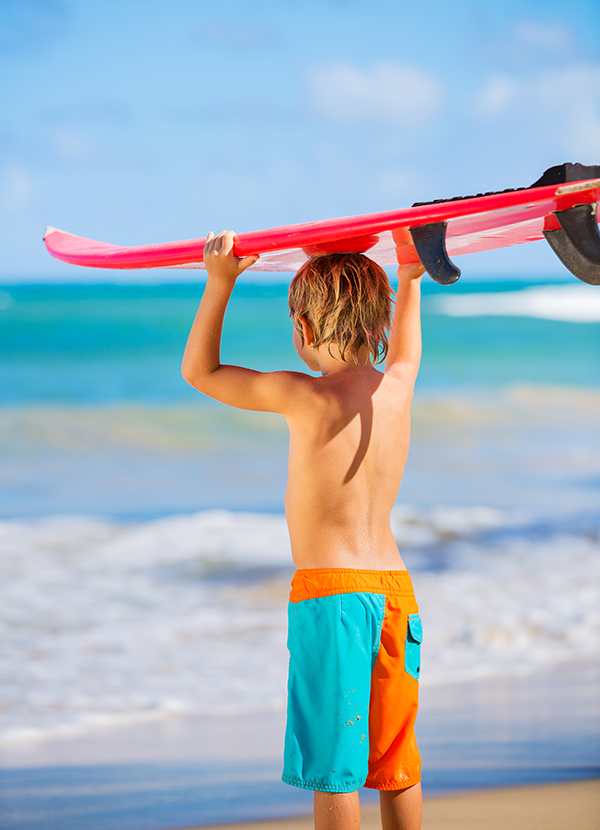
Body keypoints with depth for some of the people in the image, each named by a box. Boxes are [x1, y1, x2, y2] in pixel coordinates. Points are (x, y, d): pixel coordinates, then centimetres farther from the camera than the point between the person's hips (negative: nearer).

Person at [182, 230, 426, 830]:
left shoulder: (307, 396, -12)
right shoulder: (396, 386, 5)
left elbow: (199, 371, -2)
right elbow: (405, 351, 32)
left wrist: (220, 283, -2)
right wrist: (409, 281, 40)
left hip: (331, 589, -6)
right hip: (395, 589, 7)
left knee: (334, 768, -2)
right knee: (396, 761, 15)